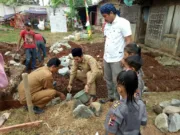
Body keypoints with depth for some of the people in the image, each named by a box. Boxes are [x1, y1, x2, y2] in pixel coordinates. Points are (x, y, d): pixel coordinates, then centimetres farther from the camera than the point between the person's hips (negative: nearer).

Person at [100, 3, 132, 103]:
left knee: (116, 81, 4)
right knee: (108, 79, 17)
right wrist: (105, 54, 14)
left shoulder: (123, 23, -12)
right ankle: (110, 97, 36)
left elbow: (128, 41, -14)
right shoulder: (107, 25, 10)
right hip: (106, 58, 7)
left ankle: (118, 100, 24)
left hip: (117, 59, -7)